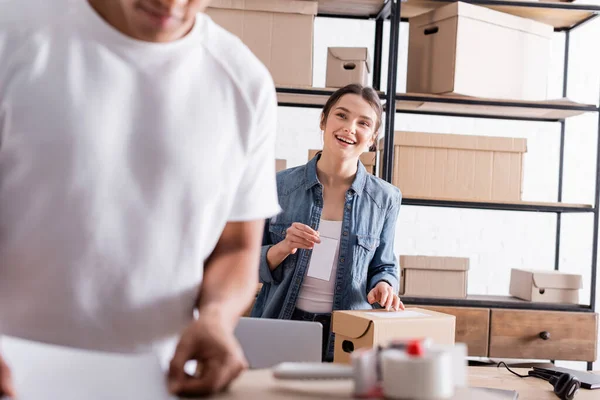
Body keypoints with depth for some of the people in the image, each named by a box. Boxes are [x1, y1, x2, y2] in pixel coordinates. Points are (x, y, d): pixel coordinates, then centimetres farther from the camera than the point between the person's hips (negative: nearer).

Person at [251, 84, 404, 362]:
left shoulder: (385, 198, 3)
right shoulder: (280, 185, 1)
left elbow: (383, 266, 13)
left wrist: (383, 286, -8)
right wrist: (283, 249, -13)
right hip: (277, 329, 0)